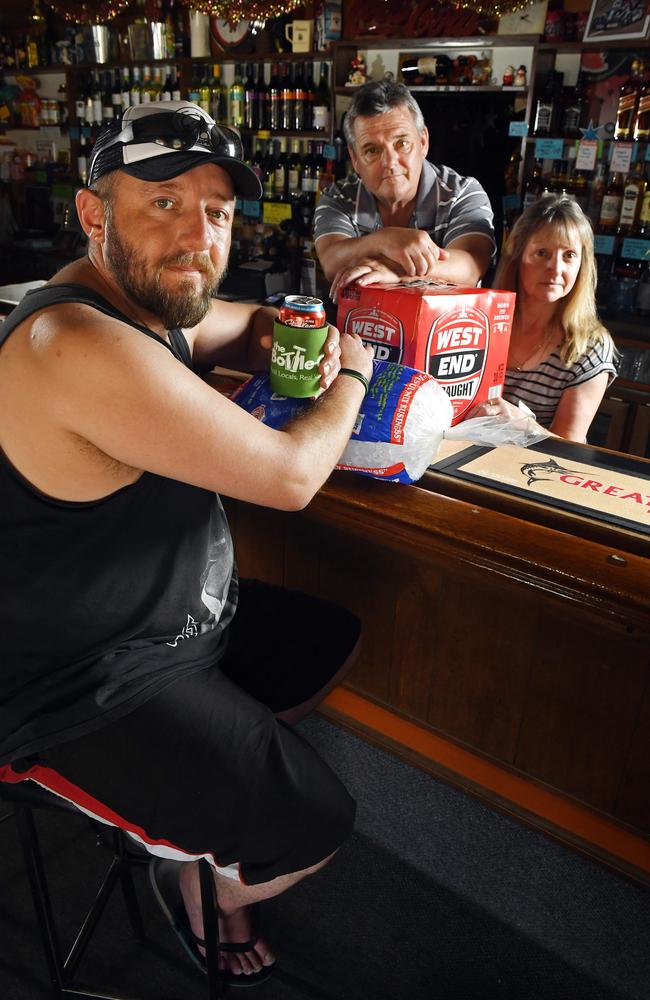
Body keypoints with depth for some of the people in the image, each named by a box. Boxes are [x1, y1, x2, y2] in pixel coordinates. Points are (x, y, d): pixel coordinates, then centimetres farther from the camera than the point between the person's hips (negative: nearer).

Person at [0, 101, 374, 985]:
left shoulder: (147, 302, 1)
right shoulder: (80, 346, -30)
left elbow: (245, 326, 22)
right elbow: (290, 477, -27)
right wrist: (351, 375, -7)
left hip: (174, 617, 10)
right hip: (85, 691, -10)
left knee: (339, 641, 23)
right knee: (317, 827, -6)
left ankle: (201, 786, 28)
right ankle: (191, 871, 27)